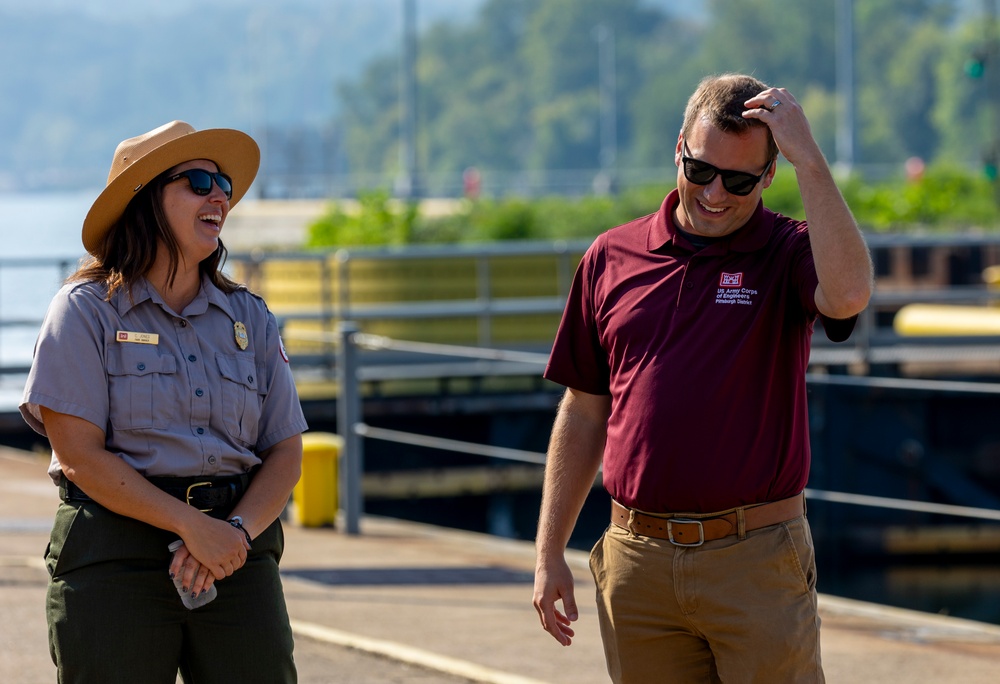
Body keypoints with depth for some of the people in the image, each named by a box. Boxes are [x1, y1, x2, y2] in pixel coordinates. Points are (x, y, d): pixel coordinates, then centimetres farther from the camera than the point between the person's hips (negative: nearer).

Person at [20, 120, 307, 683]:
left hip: (238, 554, 3)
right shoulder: (87, 309, 1)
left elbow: (286, 453, 10)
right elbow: (80, 455, -8)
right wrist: (193, 526, -16)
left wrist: (238, 531, -10)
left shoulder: (250, 317, 14)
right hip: (114, 551, -3)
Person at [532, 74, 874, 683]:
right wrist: (550, 554, 11)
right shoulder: (613, 258, 9)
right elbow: (583, 415, 14)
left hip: (756, 563, -3)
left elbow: (849, 294, -26)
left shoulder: (790, 253, 0)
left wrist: (809, 158, -20)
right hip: (637, 563, 3)